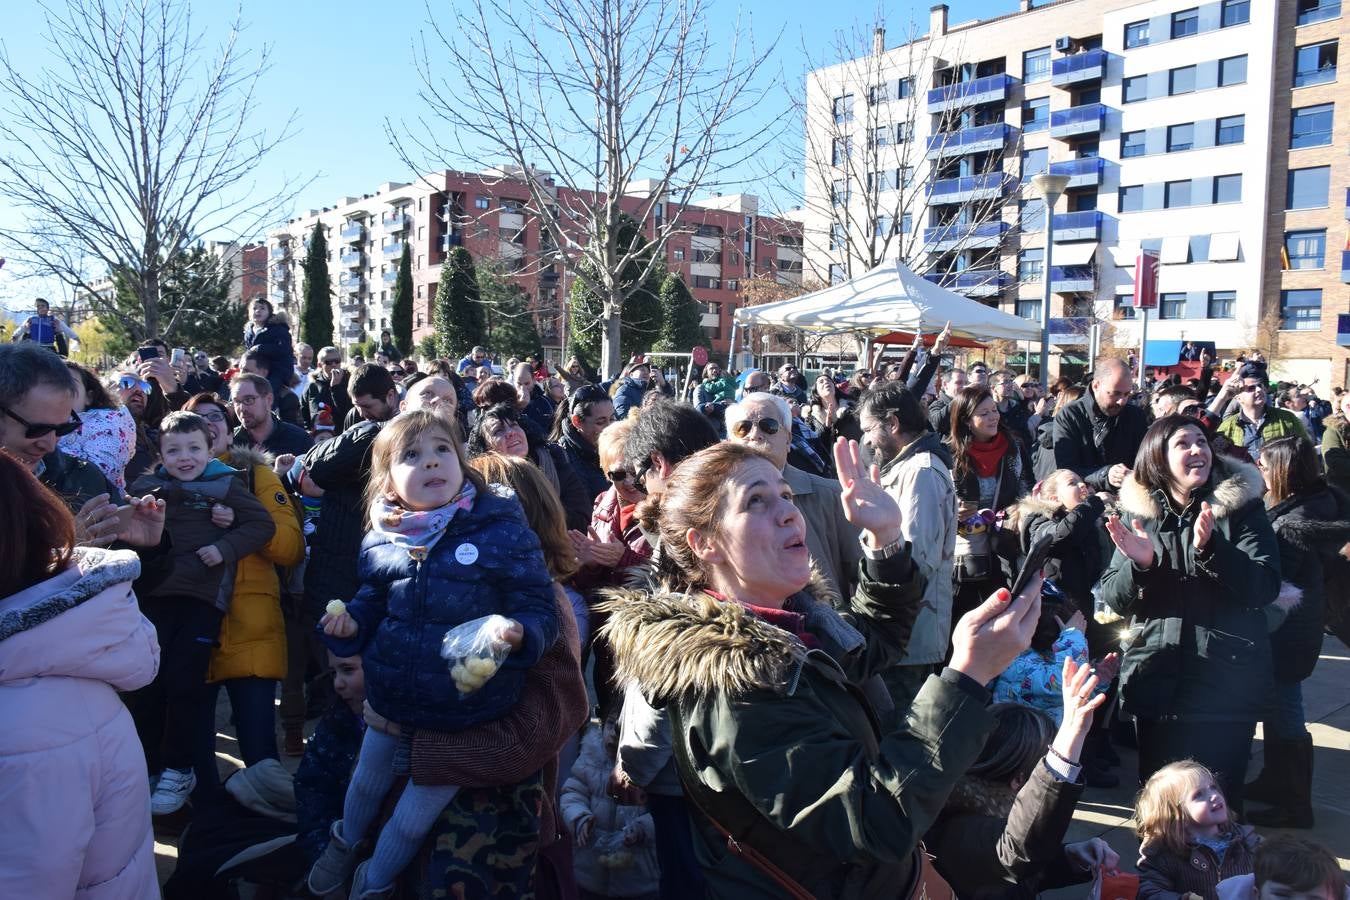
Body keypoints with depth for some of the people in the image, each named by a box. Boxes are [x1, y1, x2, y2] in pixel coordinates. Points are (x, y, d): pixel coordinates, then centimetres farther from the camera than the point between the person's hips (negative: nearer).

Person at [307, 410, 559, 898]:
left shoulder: (503, 531, -18)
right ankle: (345, 843, 66)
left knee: (412, 819, 17)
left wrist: (518, 633, -36)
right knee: (366, 785, 30)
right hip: (389, 698, 4)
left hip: (465, 712, -4)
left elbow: (541, 610, -15)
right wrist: (349, 622, -8)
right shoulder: (381, 542, -5)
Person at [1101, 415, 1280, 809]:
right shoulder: (1137, 512, 4)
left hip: (1228, 681, -2)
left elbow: (1265, 586, -11)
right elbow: (1113, 598, 3)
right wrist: (1139, 565, -18)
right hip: (1156, 680, 2)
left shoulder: (1242, 505, -1)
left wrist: (1210, 549, -26)